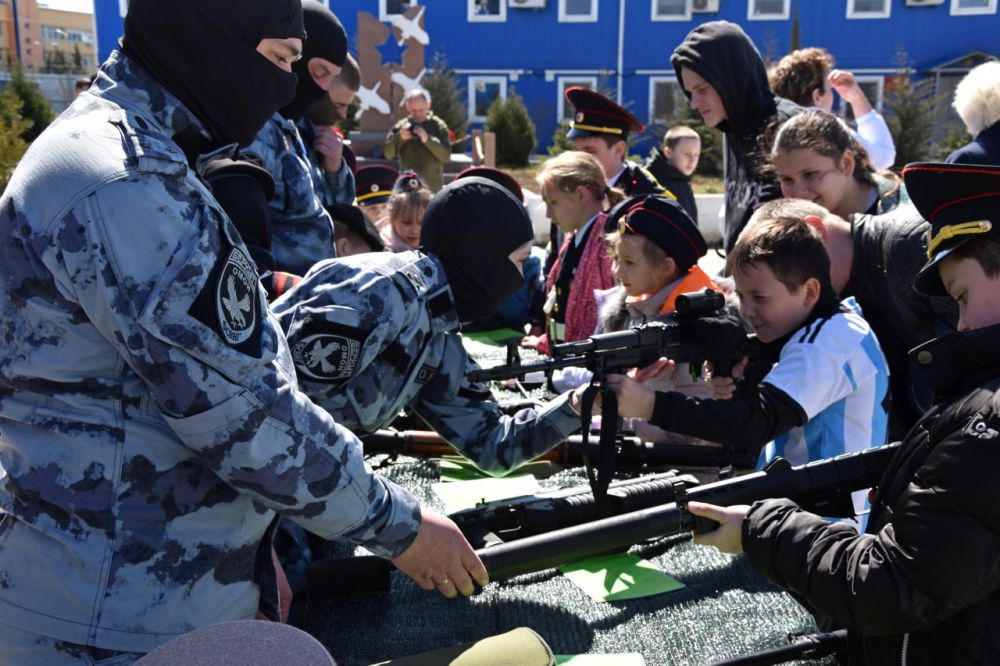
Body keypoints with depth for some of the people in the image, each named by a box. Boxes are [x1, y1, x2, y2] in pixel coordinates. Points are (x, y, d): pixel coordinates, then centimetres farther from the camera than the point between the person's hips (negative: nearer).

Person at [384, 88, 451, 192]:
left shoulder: (439, 126, 0)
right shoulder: (401, 126, 6)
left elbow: (446, 156, -9)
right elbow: (388, 154, -2)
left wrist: (428, 140, -22)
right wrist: (399, 138, -19)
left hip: (432, 188, -2)